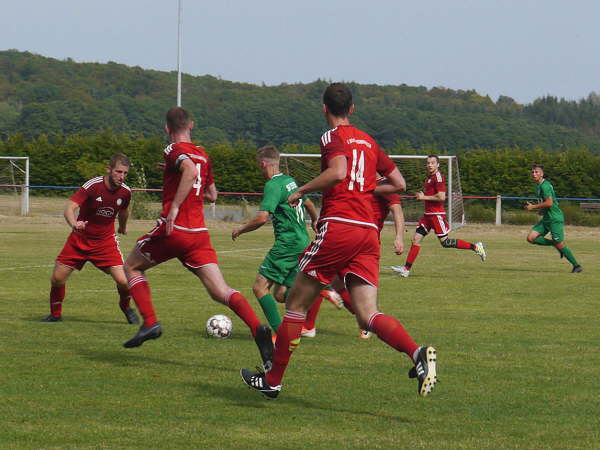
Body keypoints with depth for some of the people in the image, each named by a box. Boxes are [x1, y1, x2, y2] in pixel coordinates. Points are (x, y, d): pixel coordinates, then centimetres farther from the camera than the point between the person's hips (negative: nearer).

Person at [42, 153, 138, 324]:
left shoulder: (125, 192, -8)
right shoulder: (93, 185, -21)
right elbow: (69, 207, -31)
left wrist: (123, 227, 35)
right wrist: (73, 223, -52)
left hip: (105, 241, 2)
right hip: (79, 239, -2)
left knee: (123, 281, -15)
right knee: (57, 278, -4)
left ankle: (125, 307, 19)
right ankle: (55, 314, 23)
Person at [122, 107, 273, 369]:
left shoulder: (174, 150, -3)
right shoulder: (203, 155, 17)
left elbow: (190, 170, -26)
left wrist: (175, 206, -26)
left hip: (173, 229, -5)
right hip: (199, 233, 5)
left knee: (132, 267, 18)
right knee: (220, 291, -3)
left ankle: (150, 323, 5)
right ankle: (258, 329, -24)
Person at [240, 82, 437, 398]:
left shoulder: (333, 137, -1)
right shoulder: (368, 141, 20)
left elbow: (338, 172, -20)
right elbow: (398, 184, 25)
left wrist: (302, 190, -8)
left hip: (337, 227, -6)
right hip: (368, 231, 6)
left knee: (296, 304, 7)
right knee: (368, 316, -2)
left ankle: (272, 380, 13)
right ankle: (418, 353, -28)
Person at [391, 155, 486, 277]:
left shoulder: (438, 177, -13)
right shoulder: (428, 177, 15)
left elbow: (441, 197, -22)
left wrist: (424, 197, -13)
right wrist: (421, 195, 8)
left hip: (437, 214, -9)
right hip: (428, 214, 9)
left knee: (445, 242, -7)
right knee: (416, 239, 4)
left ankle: (475, 247, 2)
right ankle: (406, 268, 5)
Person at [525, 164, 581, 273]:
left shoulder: (545, 185, -15)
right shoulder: (538, 186, 15)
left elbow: (549, 203, -24)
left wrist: (533, 207, -16)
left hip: (555, 219, -9)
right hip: (546, 219, 9)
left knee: (559, 244, -7)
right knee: (531, 238, -4)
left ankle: (576, 266, 6)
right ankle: (556, 245, 10)